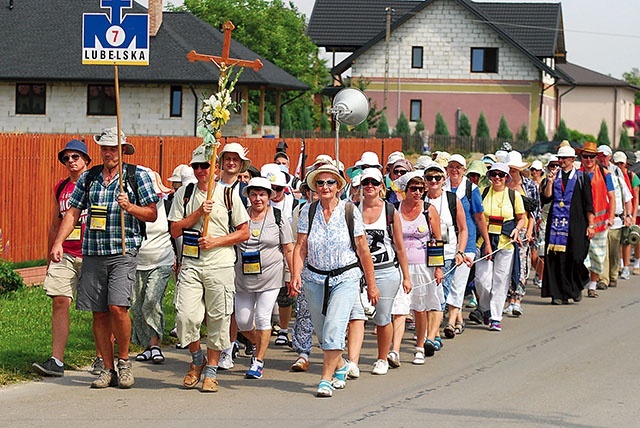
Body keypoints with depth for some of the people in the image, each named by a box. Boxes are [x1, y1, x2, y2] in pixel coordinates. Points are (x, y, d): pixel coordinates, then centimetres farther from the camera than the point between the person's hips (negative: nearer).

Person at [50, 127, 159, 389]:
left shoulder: (137, 176, 3)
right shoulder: (88, 177, 13)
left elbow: (152, 214, 4)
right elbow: (72, 213, 14)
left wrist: (130, 207, -14)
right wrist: (58, 242, 3)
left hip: (123, 252, -4)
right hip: (93, 253, 4)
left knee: (117, 307, -17)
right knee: (99, 313, 4)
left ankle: (124, 360, 3)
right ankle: (108, 369, 13)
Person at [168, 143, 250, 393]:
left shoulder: (228, 194, 3)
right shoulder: (184, 194, 10)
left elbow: (244, 232, 4)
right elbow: (175, 231, 4)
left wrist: (215, 241, -8)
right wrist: (198, 213, -8)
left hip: (220, 265, -1)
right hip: (191, 264, 1)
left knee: (218, 319, 0)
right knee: (185, 316, -11)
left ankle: (211, 370, 14)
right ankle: (197, 360, 14)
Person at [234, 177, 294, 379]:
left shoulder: (278, 218, -2)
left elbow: (289, 250, 2)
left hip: (270, 277, -3)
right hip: (244, 278, 3)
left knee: (262, 317, -7)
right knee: (242, 321, 4)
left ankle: (258, 361, 4)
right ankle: (260, 346, 33)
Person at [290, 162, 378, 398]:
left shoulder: (350, 212, -5)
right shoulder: (308, 211, 0)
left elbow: (363, 250, -1)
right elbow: (300, 247, -2)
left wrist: (371, 284, 1)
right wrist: (296, 275, -17)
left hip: (345, 278, -3)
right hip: (314, 279, 3)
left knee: (334, 328, -17)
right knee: (321, 331, 11)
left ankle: (326, 379, -12)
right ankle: (340, 366, 37)